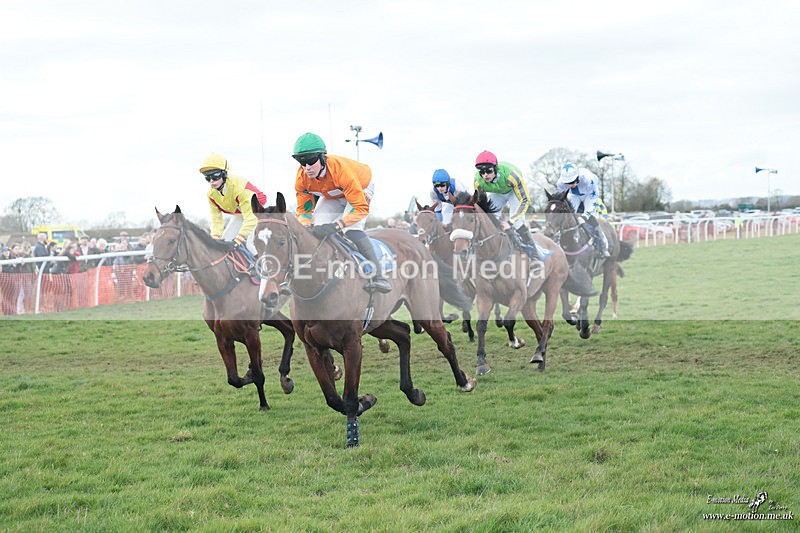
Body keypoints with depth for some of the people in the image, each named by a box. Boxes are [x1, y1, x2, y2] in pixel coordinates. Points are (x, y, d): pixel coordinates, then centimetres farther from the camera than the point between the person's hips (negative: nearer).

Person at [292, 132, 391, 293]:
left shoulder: (340, 169, -43)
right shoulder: (301, 178, -26)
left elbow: (361, 207, -44)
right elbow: (304, 210, -14)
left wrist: (336, 226, -56)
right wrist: (307, 227, -38)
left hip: (361, 189, -6)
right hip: (332, 196, 6)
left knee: (351, 229, -29)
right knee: (317, 230, -8)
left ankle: (377, 275, -33)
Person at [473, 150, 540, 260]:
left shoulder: (510, 174, -44)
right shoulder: (478, 181, -31)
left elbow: (525, 200, -36)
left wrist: (510, 222, -42)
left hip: (513, 190, -4)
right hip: (496, 193, 4)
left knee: (517, 221, -18)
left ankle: (535, 256, -8)